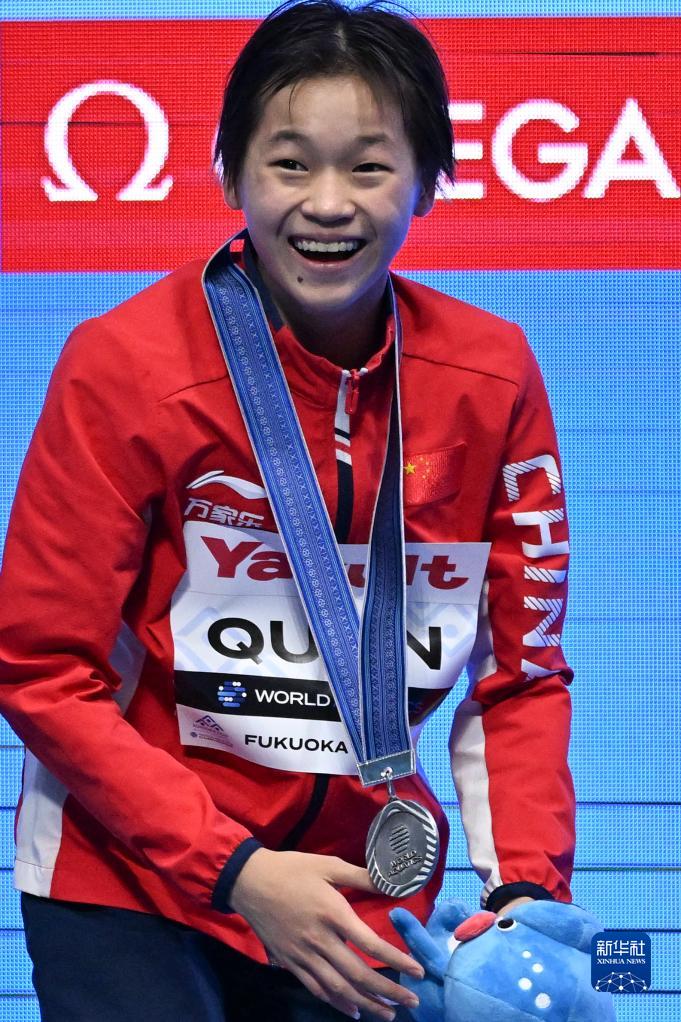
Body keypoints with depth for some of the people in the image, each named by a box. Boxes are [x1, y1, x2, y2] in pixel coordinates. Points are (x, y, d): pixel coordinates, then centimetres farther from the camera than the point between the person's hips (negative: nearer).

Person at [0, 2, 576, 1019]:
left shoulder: (491, 376, -6)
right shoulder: (127, 365, -16)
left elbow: (522, 674, 1)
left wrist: (527, 886, -14)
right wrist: (234, 870, -21)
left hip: (360, 892, 3)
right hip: (127, 877, -3)